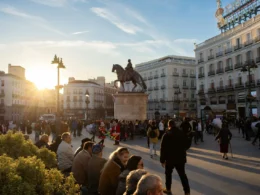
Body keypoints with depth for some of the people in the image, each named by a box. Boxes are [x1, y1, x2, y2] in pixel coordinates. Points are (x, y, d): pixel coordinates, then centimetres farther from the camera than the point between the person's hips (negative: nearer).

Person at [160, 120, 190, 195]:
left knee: (168, 174, 16)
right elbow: (186, 146, 9)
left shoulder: (166, 135, -13)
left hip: (170, 158, -3)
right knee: (182, 175, 10)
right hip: (181, 158, 3)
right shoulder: (182, 133, -1)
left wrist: (162, 160, -6)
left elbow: (163, 148, -13)